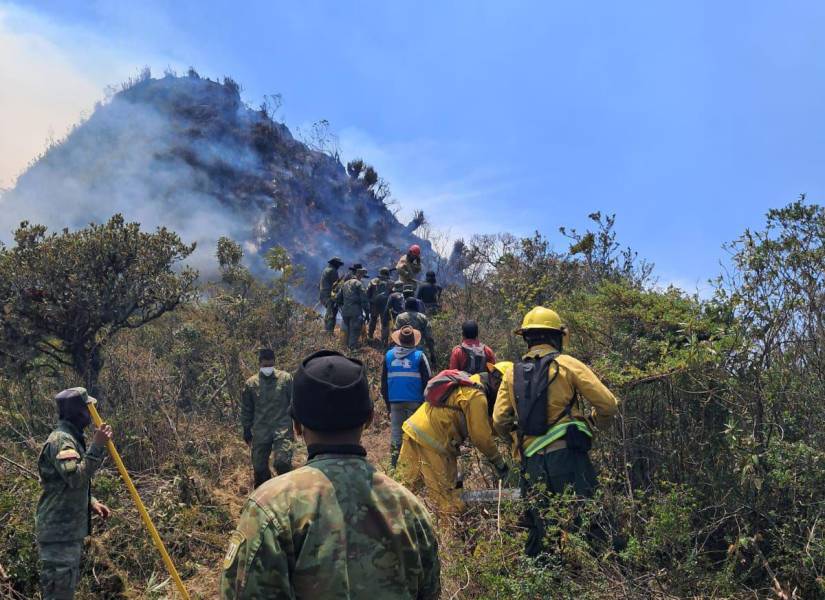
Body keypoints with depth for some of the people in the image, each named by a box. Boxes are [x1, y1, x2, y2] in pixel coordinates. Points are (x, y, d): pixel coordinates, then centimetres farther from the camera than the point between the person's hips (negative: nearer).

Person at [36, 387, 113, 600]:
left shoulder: (72, 438, 15)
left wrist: (91, 503, 11)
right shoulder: (61, 440, -17)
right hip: (59, 531, -10)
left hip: (69, 529, 10)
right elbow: (76, 477, -30)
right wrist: (97, 447, -29)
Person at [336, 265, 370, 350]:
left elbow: (339, 297, 21)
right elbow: (364, 299, -12)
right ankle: (353, 348, -4)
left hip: (345, 312, 7)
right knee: (355, 332, -3)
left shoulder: (345, 283, 15)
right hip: (355, 312, -7)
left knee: (349, 331, 19)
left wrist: (342, 307, 29)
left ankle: (348, 347, 28)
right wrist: (367, 311, -7)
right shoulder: (358, 284, -7)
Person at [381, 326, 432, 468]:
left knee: (396, 431, 8)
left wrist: (387, 403, 17)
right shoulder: (419, 356, -5)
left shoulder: (388, 355, 5)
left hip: (395, 401, 3)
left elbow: (383, 382, 10)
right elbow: (426, 381, -3)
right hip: (415, 401, -2)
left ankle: (395, 463, 9)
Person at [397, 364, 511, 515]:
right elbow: (481, 436, -10)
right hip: (431, 442, -9)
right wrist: (499, 462, 1)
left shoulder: (468, 382, 17)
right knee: (450, 500, 0)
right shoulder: (477, 396, -12)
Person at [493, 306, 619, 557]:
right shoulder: (567, 364, 0)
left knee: (537, 527, 14)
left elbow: (499, 421, 7)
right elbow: (608, 405, -4)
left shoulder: (512, 373, 12)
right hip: (566, 455, -4)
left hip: (532, 461, 4)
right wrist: (592, 420, 16)